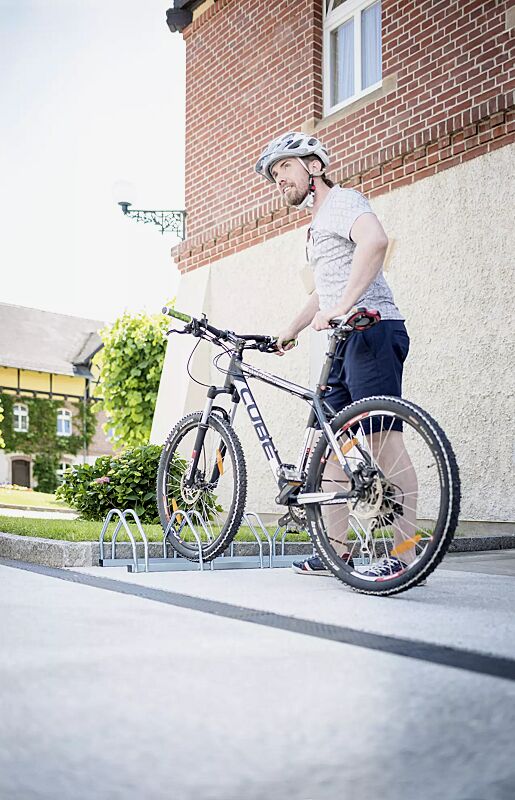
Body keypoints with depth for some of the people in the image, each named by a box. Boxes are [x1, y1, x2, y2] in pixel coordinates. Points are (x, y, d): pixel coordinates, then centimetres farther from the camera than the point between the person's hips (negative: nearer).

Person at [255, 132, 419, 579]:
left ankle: (407, 555, -11)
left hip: (373, 330, -10)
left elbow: (375, 240, -25)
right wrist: (292, 330, 41)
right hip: (346, 341, 10)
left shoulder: (342, 201, -2)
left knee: (384, 437, -14)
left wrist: (341, 308, -31)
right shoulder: (319, 223, 29)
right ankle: (336, 552, 12)